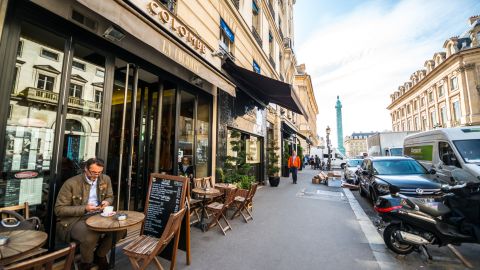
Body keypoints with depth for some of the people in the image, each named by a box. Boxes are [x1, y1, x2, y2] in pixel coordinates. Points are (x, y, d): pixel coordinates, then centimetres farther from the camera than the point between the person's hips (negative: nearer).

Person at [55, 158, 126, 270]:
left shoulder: (105, 179, 1)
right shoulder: (71, 183, -13)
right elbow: (59, 209, -10)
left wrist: (107, 202, -9)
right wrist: (84, 208, -22)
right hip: (75, 219, -4)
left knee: (120, 229, -16)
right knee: (91, 237, -34)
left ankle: (100, 255, 14)